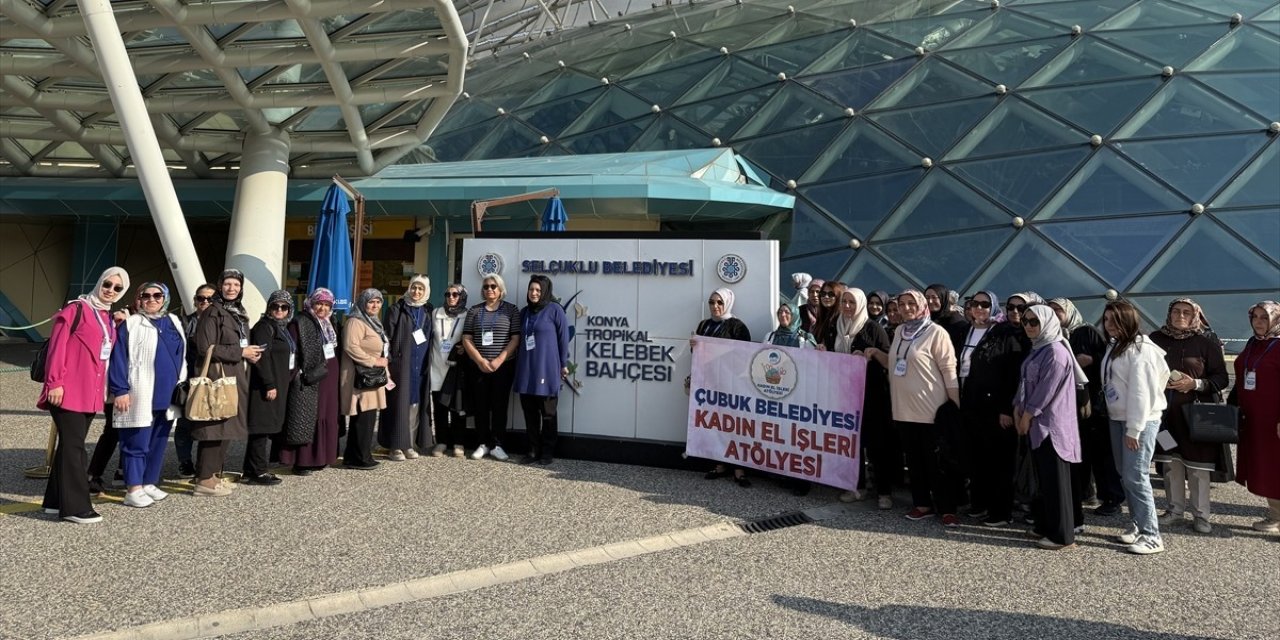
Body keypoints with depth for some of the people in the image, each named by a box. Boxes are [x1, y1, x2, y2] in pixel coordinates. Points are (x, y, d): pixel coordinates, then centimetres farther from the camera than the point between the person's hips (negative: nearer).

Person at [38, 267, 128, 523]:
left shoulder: (108, 317, 16)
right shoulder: (77, 309, -6)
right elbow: (57, 346, -11)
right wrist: (54, 383, -15)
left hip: (91, 392, 8)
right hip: (69, 391, -8)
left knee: (72, 444, 12)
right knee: (73, 445, -7)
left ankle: (56, 500, 20)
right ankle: (75, 506, -5)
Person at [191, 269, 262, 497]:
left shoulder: (240, 314, 17)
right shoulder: (213, 313, -8)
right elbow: (205, 347, -17)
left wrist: (250, 354, 6)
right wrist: (240, 352, -14)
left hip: (235, 376, 9)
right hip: (217, 375, -8)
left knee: (225, 427, 11)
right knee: (214, 427, -7)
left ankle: (214, 473, 19)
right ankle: (204, 480, -2)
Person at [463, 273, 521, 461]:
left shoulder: (511, 310, 3)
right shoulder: (474, 311, 9)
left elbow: (515, 339, -3)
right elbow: (466, 339, 3)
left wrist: (499, 360, -13)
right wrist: (480, 361, -9)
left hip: (503, 366, -2)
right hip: (478, 367, 2)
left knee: (499, 406, 1)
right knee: (480, 406, 4)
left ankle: (497, 445, 8)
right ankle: (483, 444, 14)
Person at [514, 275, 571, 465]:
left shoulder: (554, 309, -4)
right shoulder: (524, 312, 14)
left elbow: (563, 336, -3)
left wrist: (564, 363, -4)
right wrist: (518, 362, 17)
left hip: (546, 369, -5)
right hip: (526, 369, 5)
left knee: (547, 413, 3)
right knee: (529, 412, 8)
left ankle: (547, 452, 11)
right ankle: (533, 450, 17)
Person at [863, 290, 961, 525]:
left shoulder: (936, 333, -9)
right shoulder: (900, 331, 11)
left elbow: (949, 370, -11)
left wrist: (956, 406, -14)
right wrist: (876, 353, 5)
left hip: (931, 409, -7)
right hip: (904, 408, 7)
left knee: (937, 462, 0)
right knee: (914, 459, 13)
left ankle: (947, 509, 9)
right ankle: (923, 504, 23)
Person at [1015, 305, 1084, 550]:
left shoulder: (1055, 352, -15)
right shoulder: (1037, 349, 13)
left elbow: (1047, 390, -18)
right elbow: (1026, 382, 16)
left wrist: (1028, 414, -13)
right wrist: (1018, 408, 4)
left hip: (1052, 423, -9)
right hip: (1038, 422, 9)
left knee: (1055, 478, -5)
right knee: (1042, 476, 14)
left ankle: (1062, 534, 1)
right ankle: (1046, 525, 23)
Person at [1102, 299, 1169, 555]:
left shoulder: (1140, 349, -14)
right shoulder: (1114, 347, 14)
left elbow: (1140, 391, -19)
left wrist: (1134, 429, -20)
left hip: (1140, 421, -9)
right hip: (1118, 418, 9)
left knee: (1136, 477, -10)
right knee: (1125, 476, 12)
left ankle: (1152, 535, -4)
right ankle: (1138, 525, 22)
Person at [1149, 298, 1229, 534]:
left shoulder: (1207, 344, -1)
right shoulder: (1156, 339, 4)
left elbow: (1221, 378, -1)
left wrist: (1195, 384, -15)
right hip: (1165, 411, 2)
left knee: (1198, 466, -1)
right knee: (1171, 464, 9)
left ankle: (1201, 515, 9)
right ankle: (1175, 509, 21)